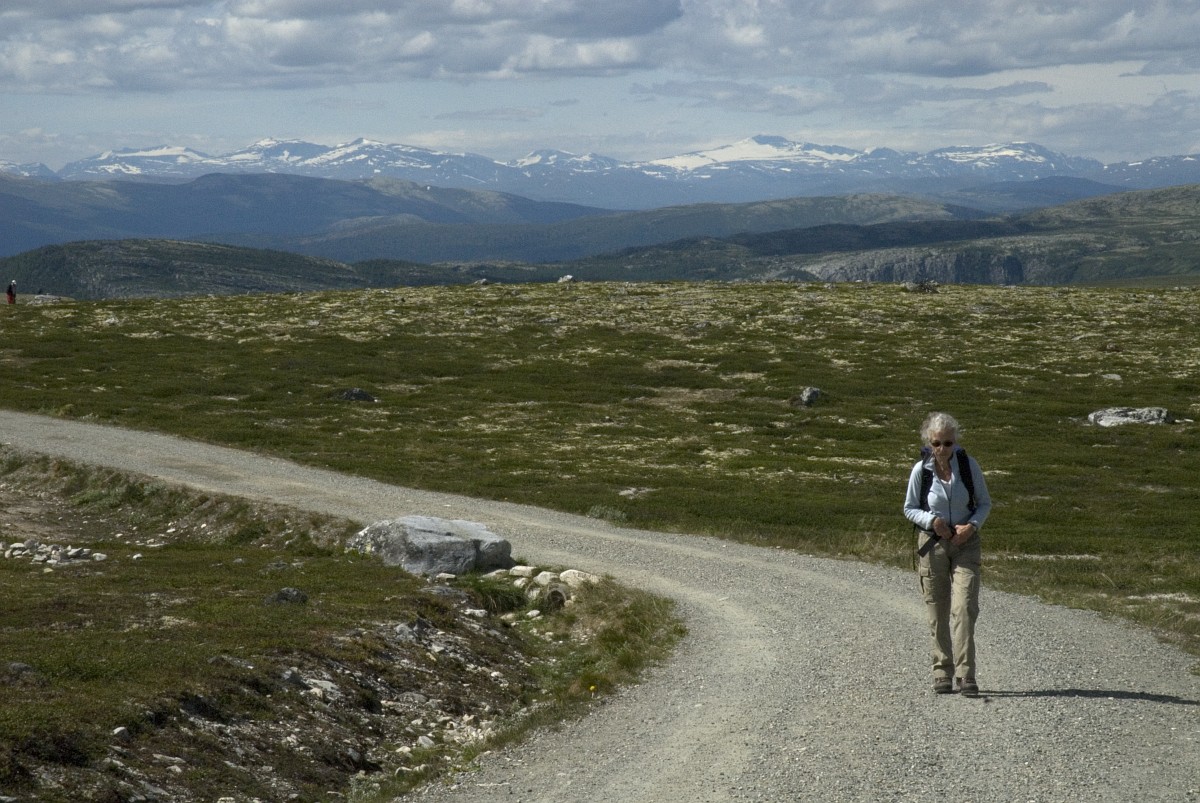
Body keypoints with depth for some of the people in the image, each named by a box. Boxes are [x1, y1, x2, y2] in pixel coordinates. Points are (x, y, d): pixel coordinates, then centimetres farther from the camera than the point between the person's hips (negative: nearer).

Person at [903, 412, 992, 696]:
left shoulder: (968, 465, -5)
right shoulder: (921, 470, -6)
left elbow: (985, 502, 5)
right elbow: (909, 509, 5)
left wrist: (972, 525, -13)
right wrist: (931, 520, -14)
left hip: (965, 544, 0)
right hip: (932, 543, 0)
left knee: (964, 608, -12)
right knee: (937, 612, 3)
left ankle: (966, 675, -13)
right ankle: (942, 673, 14)